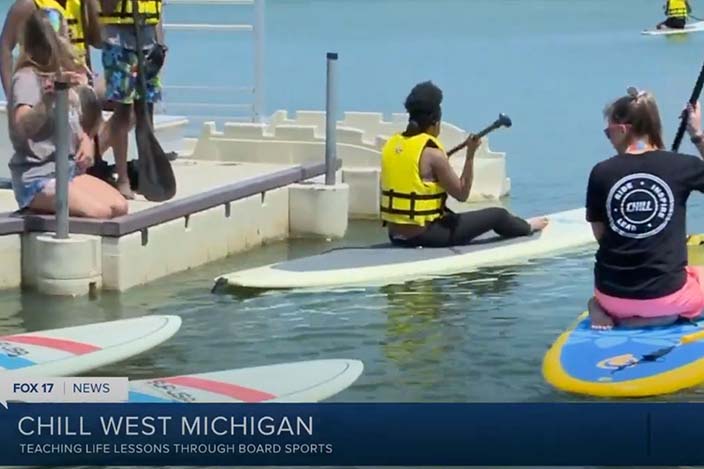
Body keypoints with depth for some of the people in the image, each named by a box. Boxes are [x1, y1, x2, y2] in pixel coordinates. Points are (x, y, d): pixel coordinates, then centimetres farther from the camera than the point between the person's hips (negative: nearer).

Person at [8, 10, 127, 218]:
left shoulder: (65, 77, 16)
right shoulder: (27, 77, -11)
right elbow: (23, 127, -29)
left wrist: (86, 141, 2)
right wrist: (51, 95, -44)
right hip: (37, 177, -8)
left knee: (119, 207, -14)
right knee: (99, 213, -25)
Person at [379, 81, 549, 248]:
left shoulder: (391, 145, 3)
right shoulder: (432, 154, -18)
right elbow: (462, 194, -10)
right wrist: (470, 155, -10)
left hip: (396, 234, 8)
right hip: (424, 235, -8)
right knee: (498, 214, 12)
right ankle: (526, 227, 44)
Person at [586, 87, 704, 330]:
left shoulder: (601, 172, -7)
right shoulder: (682, 166, -10)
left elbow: (600, 234, 4)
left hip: (613, 293, 3)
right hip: (665, 295, -3)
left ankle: (605, 309, 6)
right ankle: (668, 315, 3)